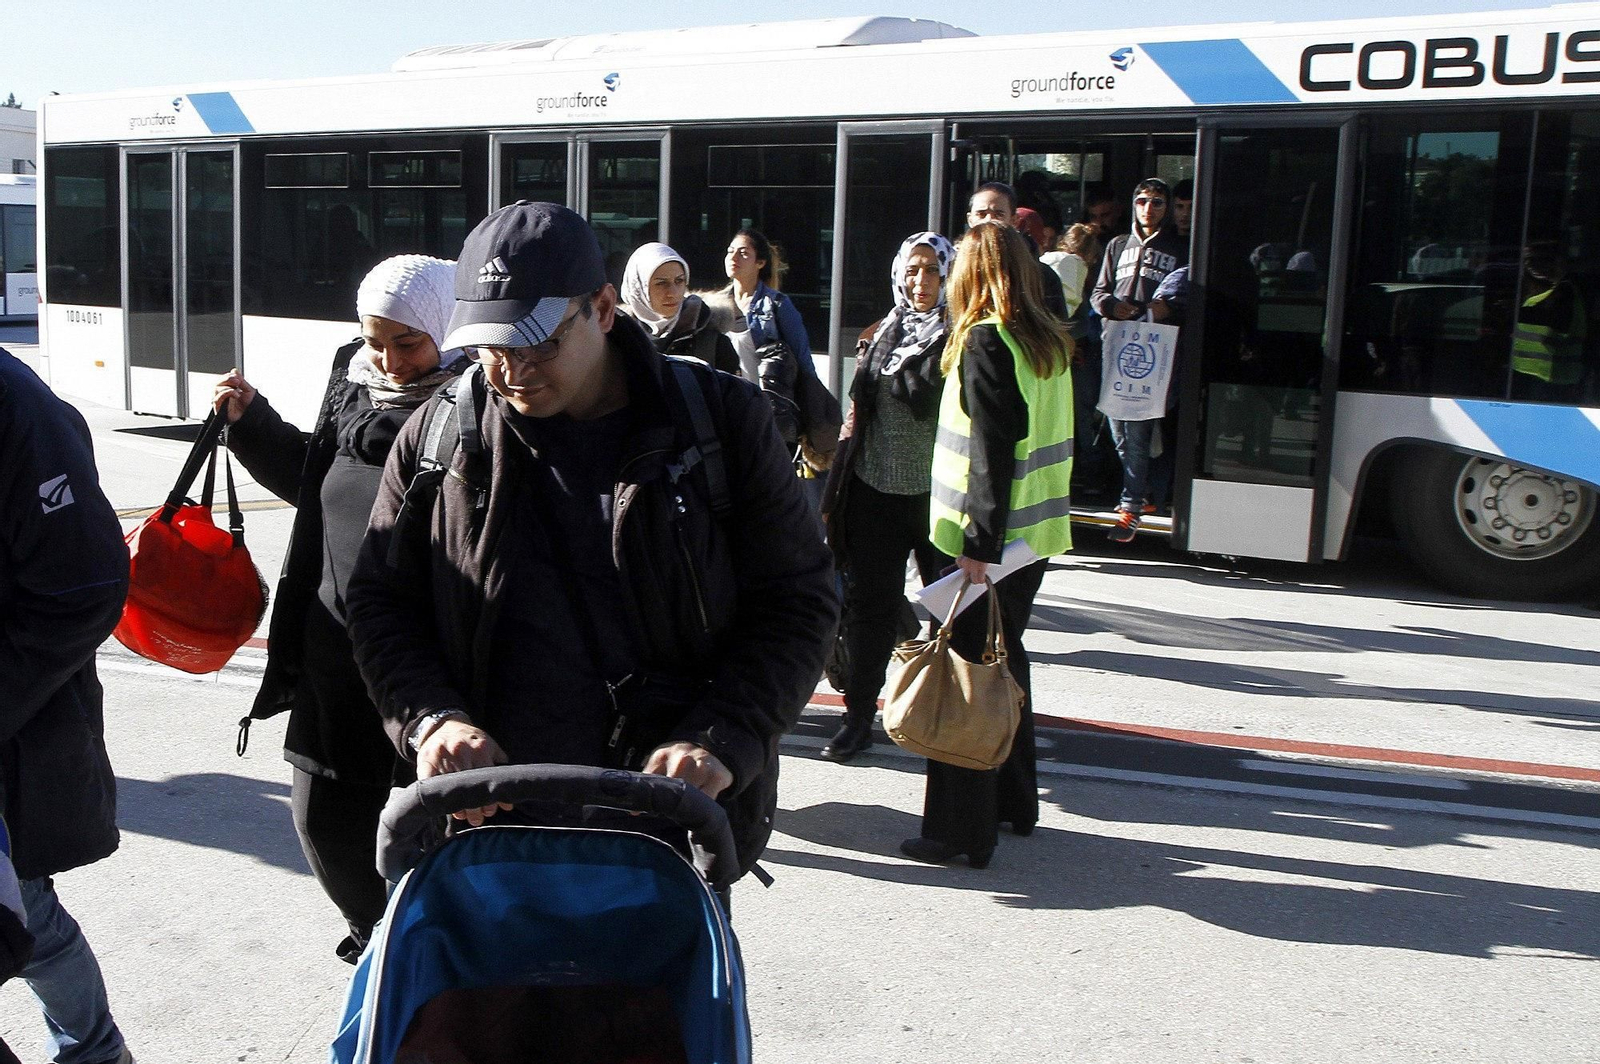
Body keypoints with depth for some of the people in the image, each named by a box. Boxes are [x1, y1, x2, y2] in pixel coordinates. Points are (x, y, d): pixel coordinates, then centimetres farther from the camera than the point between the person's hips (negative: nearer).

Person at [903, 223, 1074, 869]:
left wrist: (980, 542, -21)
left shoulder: (984, 340, -13)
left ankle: (961, 831, 2)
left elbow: (993, 448, -20)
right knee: (1006, 659, 19)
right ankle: (1015, 803, 30)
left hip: (991, 537, -8)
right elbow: (1041, 437, 14)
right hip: (1037, 533, 8)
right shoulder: (1050, 341, 11)